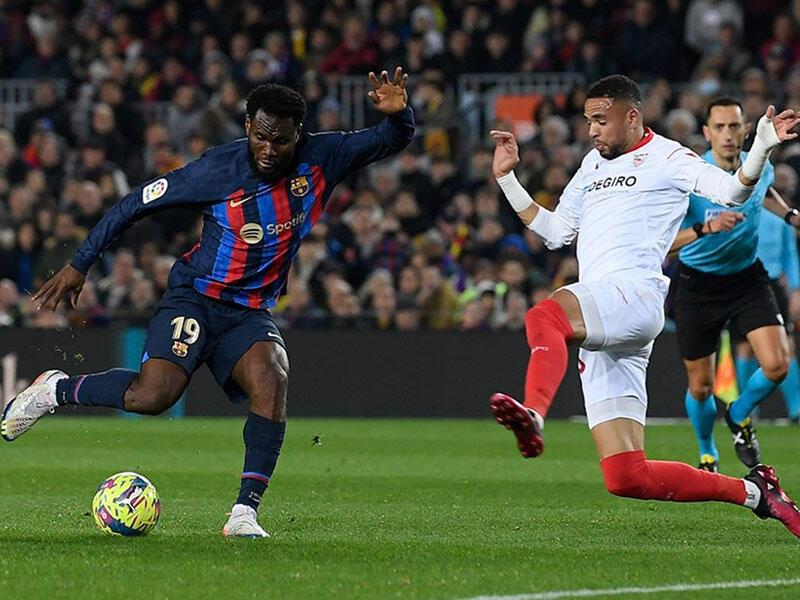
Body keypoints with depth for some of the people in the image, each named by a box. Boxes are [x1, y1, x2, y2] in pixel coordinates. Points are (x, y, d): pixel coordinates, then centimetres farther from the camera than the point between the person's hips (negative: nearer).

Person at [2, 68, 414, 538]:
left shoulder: (320, 159, -5)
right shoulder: (218, 170, -14)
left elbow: (394, 142, 1)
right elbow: (137, 203, -4)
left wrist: (399, 112, -24)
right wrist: (80, 264, -1)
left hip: (253, 314, 3)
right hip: (196, 299, -3)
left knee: (272, 380, -28)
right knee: (153, 395, -26)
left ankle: (245, 512, -26)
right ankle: (55, 390, 1)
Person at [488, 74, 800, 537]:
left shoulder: (666, 156, 7)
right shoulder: (594, 164, 30)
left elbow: (730, 191, -8)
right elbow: (555, 231, 38)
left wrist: (762, 147, -24)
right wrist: (507, 178, 33)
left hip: (634, 294, -8)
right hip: (598, 335, 8)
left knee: (544, 317, -40)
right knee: (627, 479, -2)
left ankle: (533, 416, -64)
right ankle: (753, 491, 7)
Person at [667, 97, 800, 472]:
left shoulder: (760, 168, -7)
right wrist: (705, 227, -43)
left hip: (747, 277, 3)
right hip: (697, 283, -3)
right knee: (700, 386, 5)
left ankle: (739, 416, 15)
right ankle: (707, 455, 35)